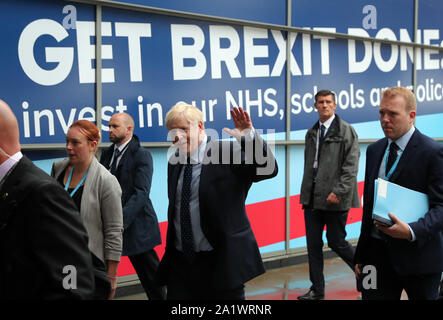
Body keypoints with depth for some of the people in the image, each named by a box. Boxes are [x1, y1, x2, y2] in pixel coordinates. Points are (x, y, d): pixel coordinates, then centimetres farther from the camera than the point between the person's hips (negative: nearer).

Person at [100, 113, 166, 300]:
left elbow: (141, 193, -19)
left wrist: (122, 220, -30)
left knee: (150, 275, 7)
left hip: (136, 226, -6)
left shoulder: (142, 156, -10)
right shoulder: (107, 154, 11)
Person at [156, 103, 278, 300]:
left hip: (222, 262, -5)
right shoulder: (175, 161, 10)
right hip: (180, 262, 6)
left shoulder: (229, 153, -10)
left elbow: (268, 169, -22)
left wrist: (250, 137, -36)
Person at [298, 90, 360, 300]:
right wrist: (306, 192, 14)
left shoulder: (346, 130, -4)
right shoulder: (311, 133, 15)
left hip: (335, 198, -6)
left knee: (336, 241, 0)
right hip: (312, 198, 6)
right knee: (313, 243, 7)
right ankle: (317, 290, 17)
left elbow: (351, 166, -10)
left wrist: (338, 191, -17)